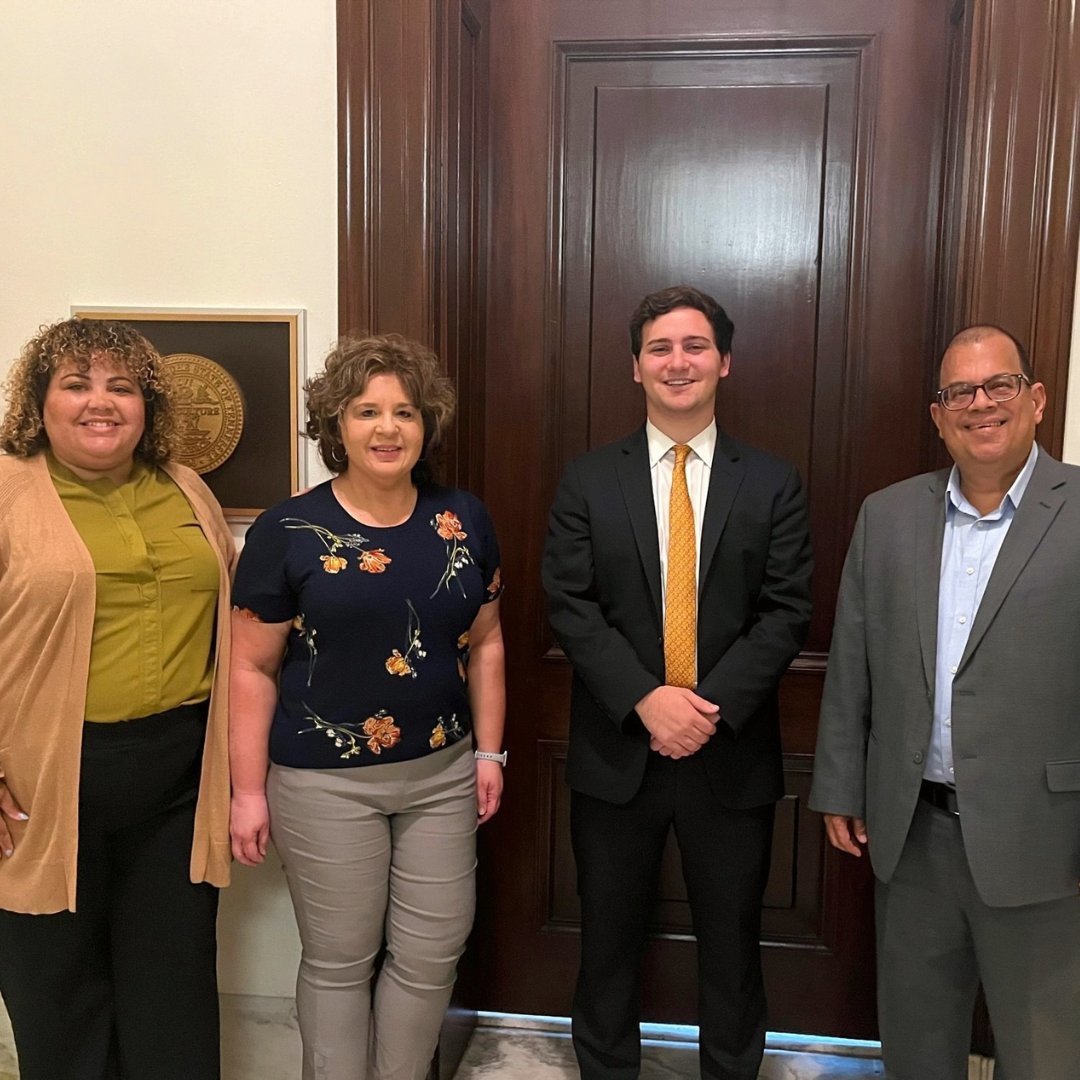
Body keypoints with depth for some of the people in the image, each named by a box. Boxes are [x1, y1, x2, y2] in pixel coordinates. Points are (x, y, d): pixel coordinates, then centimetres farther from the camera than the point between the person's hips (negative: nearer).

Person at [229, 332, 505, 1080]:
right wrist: (249, 790, -6)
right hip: (325, 782, -3)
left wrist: (490, 751, 6)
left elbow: (486, 645, 8)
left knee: (431, 956, 12)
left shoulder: (465, 521, 1)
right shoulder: (287, 531, -9)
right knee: (339, 960, 12)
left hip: (442, 773, 3)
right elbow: (253, 669, -6)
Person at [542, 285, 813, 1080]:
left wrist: (711, 704, -17)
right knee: (610, 937, 15)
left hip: (732, 750, 0)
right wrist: (646, 699, -17)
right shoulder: (589, 480, 1)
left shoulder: (773, 484, 1)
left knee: (732, 942, 15)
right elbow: (571, 607, -5)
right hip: (616, 748, 0)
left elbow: (787, 612, -5)